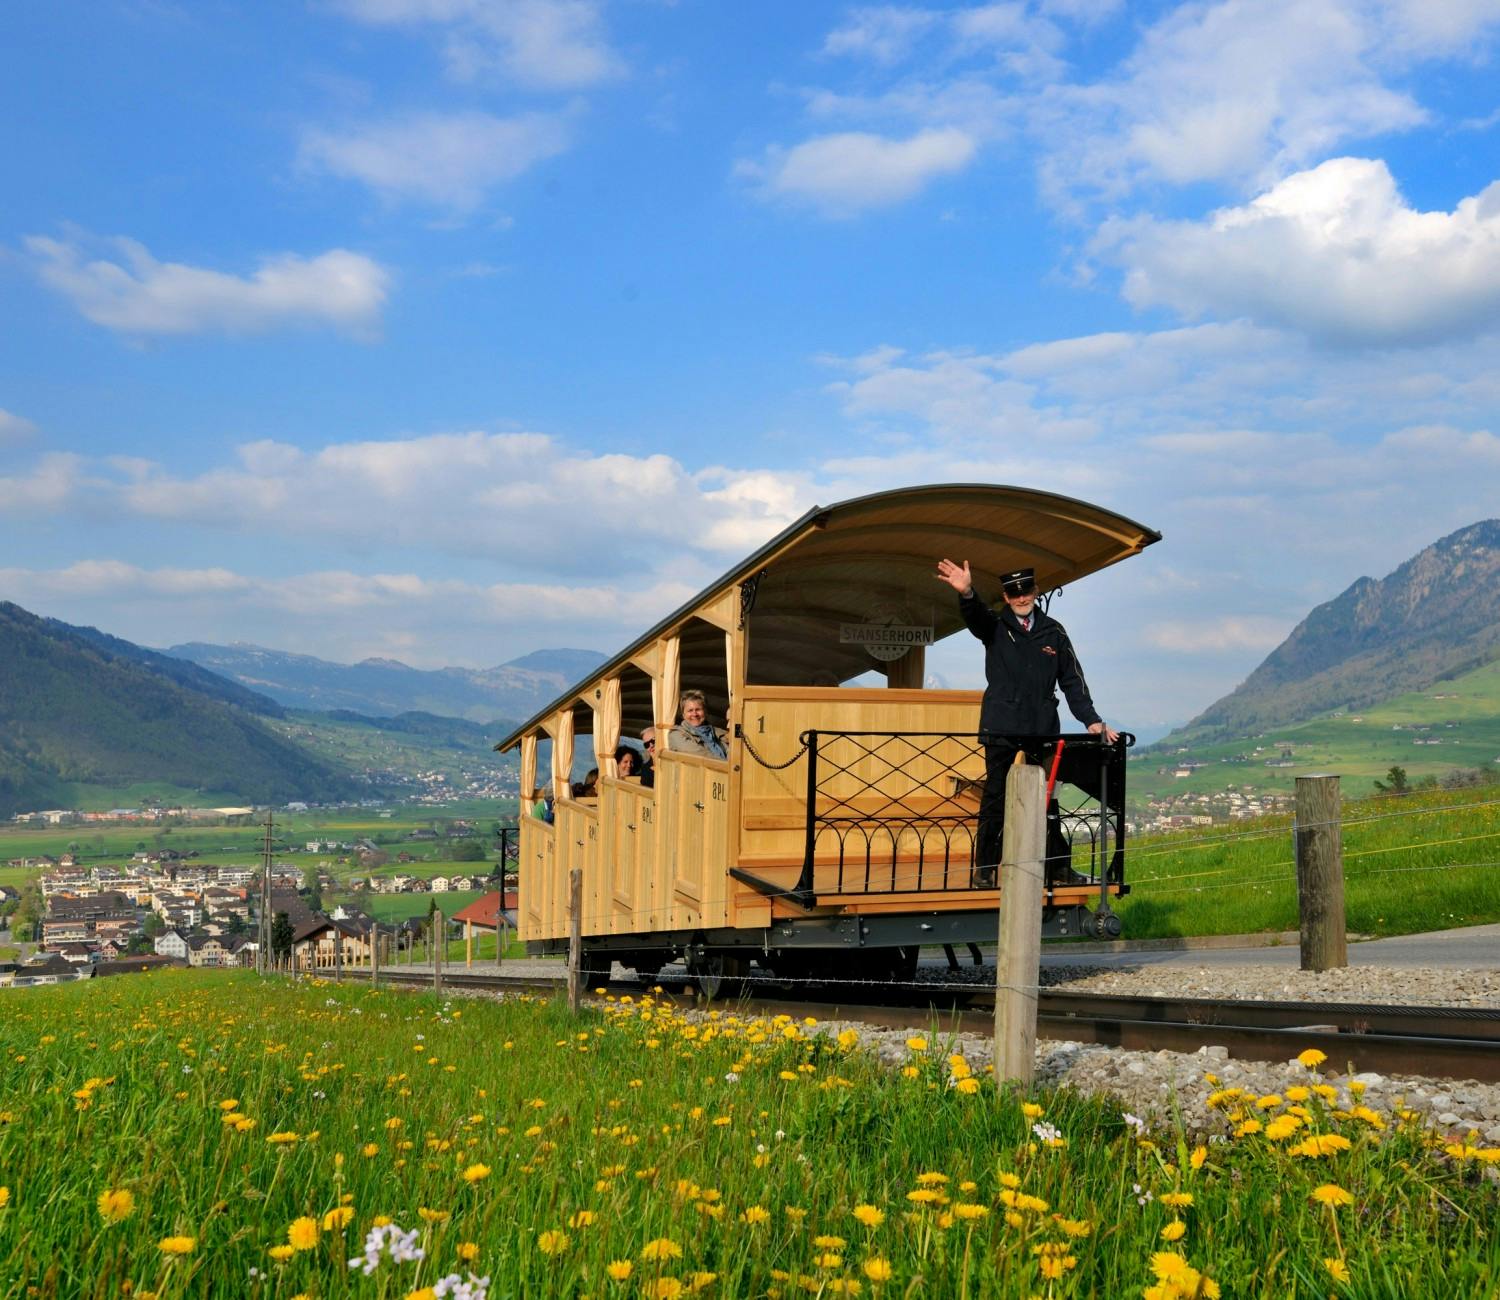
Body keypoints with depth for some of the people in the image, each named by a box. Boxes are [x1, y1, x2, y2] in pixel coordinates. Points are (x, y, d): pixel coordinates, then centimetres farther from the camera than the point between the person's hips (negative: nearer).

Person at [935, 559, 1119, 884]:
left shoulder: (1053, 632, 12)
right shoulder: (996, 625, 6)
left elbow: (1072, 680, 13)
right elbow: (975, 616, -18)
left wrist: (1092, 721, 4)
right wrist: (966, 594, -42)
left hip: (1043, 730, 2)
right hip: (1002, 729, -2)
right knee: (996, 799, -1)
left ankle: (1053, 866, 8)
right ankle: (985, 869, 4)